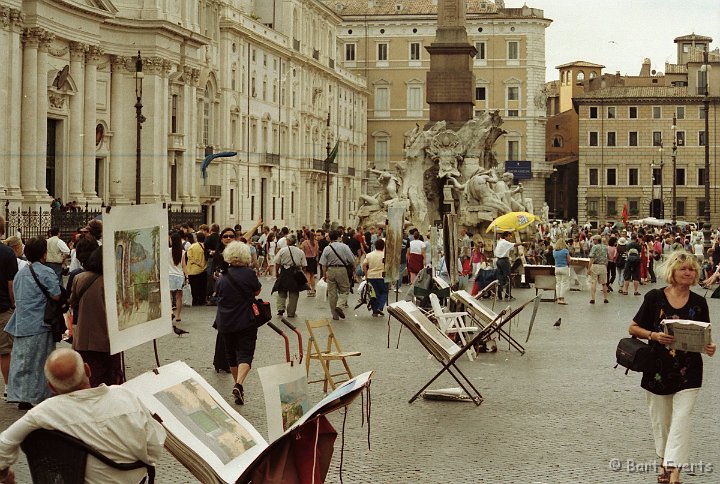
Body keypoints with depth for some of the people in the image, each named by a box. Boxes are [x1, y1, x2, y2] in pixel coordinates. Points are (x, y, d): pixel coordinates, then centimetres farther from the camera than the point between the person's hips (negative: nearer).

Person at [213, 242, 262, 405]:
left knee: (231, 355, 18)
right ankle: (239, 384, -26)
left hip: (225, 323, 4)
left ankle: (238, 385, 28)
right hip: (246, 322, -4)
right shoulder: (249, 273, -10)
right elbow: (257, 291, 4)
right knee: (245, 353, -4)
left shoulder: (222, 277, 1)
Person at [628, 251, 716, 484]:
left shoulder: (699, 303, 2)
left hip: (688, 371, 0)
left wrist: (709, 347, -13)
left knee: (682, 419, -9)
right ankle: (664, 461, 33)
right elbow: (633, 328, 0)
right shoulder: (655, 297, -4)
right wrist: (654, 335, -18)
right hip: (658, 369, 0)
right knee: (661, 419, 13)